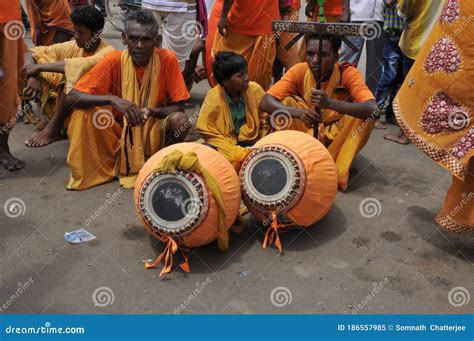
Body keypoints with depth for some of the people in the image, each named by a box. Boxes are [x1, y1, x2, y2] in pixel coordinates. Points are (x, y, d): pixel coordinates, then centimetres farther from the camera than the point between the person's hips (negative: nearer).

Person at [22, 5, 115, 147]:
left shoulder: (107, 52, -18)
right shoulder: (73, 46, -1)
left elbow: (80, 66, -39)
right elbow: (32, 53, -1)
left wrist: (39, 67, -32)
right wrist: (32, 77, -21)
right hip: (64, 106, 6)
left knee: (74, 78, -33)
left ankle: (54, 128, -17)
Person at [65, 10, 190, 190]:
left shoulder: (167, 59, -16)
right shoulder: (114, 60, -15)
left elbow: (178, 108, -12)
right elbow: (74, 96, -19)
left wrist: (151, 111, -32)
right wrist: (112, 99, -36)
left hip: (154, 132, -1)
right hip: (121, 132, 1)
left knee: (179, 120, -31)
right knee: (83, 112, -24)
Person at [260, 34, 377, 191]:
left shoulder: (348, 73, -23)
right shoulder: (299, 71, -18)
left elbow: (373, 110, -38)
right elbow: (265, 103, -27)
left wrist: (330, 103, -52)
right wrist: (299, 112, -46)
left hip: (339, 132, -1)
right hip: (308, 130, 1)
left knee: (367, 114, -29)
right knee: (285, 102, -23)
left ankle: (337, 170, -19)